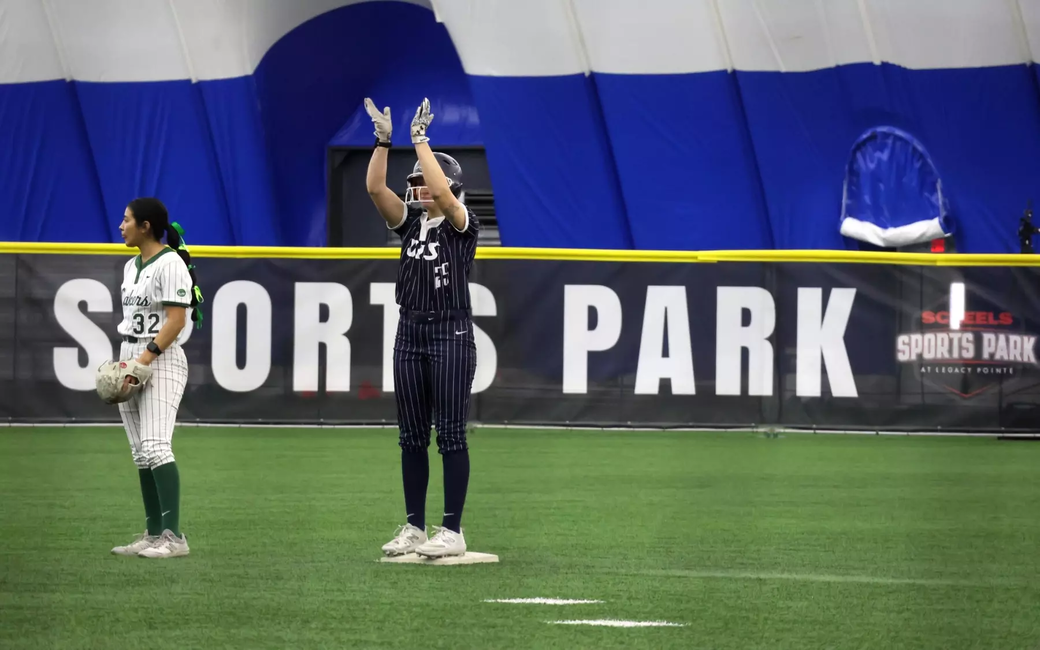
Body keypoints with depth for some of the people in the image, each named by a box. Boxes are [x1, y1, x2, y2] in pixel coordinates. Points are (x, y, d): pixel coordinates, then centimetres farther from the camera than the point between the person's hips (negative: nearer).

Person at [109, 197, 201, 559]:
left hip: (161, 360, -10)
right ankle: (153, 535, 12)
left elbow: (176, 320, -18)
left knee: (155, 446, -19)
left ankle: (174, 537, -22)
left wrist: (146, 358, -24)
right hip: (130, 359, 10)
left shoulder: (170, 264, -11)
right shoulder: (131, 266, 16)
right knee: (140, 453, 8)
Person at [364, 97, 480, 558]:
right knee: (412, 435, 8)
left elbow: (443, 192, -24)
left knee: (451, 434, -5)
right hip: (410, 332, 7)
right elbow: (375, 188, -1)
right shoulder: (410, 222, 11)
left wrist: (420, 140, -20)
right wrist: (383, 139, -12)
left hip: (451, 334, -7)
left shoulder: (462, 224, -5)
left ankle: (452, 531, -3)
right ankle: (414, 527, 13)